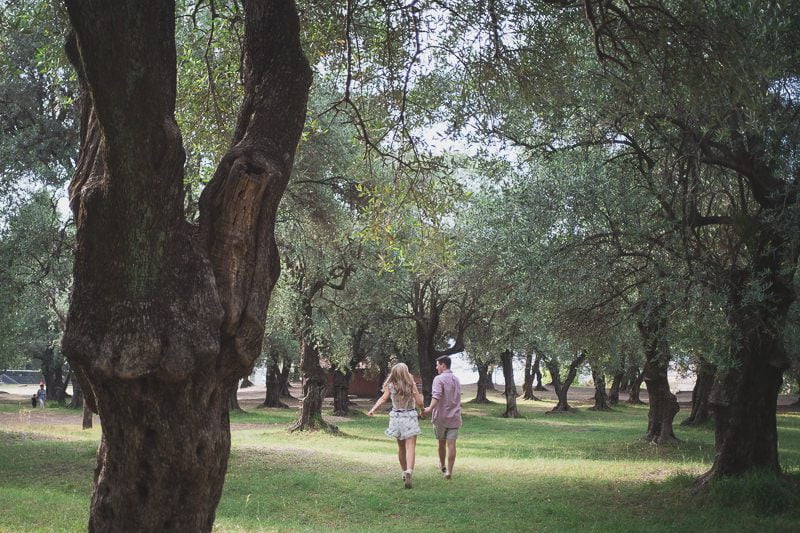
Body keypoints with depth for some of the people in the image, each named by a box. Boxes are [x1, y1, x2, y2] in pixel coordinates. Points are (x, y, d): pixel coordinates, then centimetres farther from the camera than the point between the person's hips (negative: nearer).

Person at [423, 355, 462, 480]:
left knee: (441, 442, 15)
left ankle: (443, 466, 33)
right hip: (454, 417, 4)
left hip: (441, 416, -4)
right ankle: (449, 471, -8)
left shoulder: (439, 379, -11)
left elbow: (436, 396, -27)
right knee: (451, 444, -2)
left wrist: (430, 408, -38)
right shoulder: (456, 380, 12)